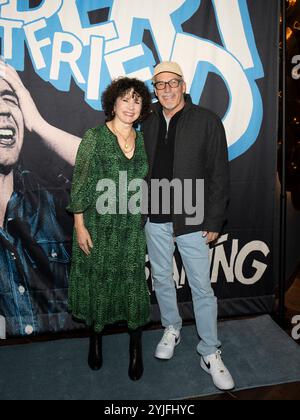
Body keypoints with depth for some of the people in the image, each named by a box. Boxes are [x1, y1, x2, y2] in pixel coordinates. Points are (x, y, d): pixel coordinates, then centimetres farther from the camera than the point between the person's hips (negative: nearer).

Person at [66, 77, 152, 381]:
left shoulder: (142, 140, 7)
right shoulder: (95, 137, -6)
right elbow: (80, 184, -7)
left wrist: (144, 216, 8)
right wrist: (79, 225, -11)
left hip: (132, 227, 3)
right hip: (99, 225, -3)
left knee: (133, 283, 7)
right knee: (98, 281, 11)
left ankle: (136, 349, 24)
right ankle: (96, 339, 35)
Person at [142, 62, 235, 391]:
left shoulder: (206, 121, -5)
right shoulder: (148, 125, 8)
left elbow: (219, 175, -7)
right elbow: (142, 171, 10)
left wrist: (214, 221, -9)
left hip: (191, 221, -4)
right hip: (155, 219, 4)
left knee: (202, 288, 3)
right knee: (162, 279, 17)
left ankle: (210, 354, 19)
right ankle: (171, 329, 40)